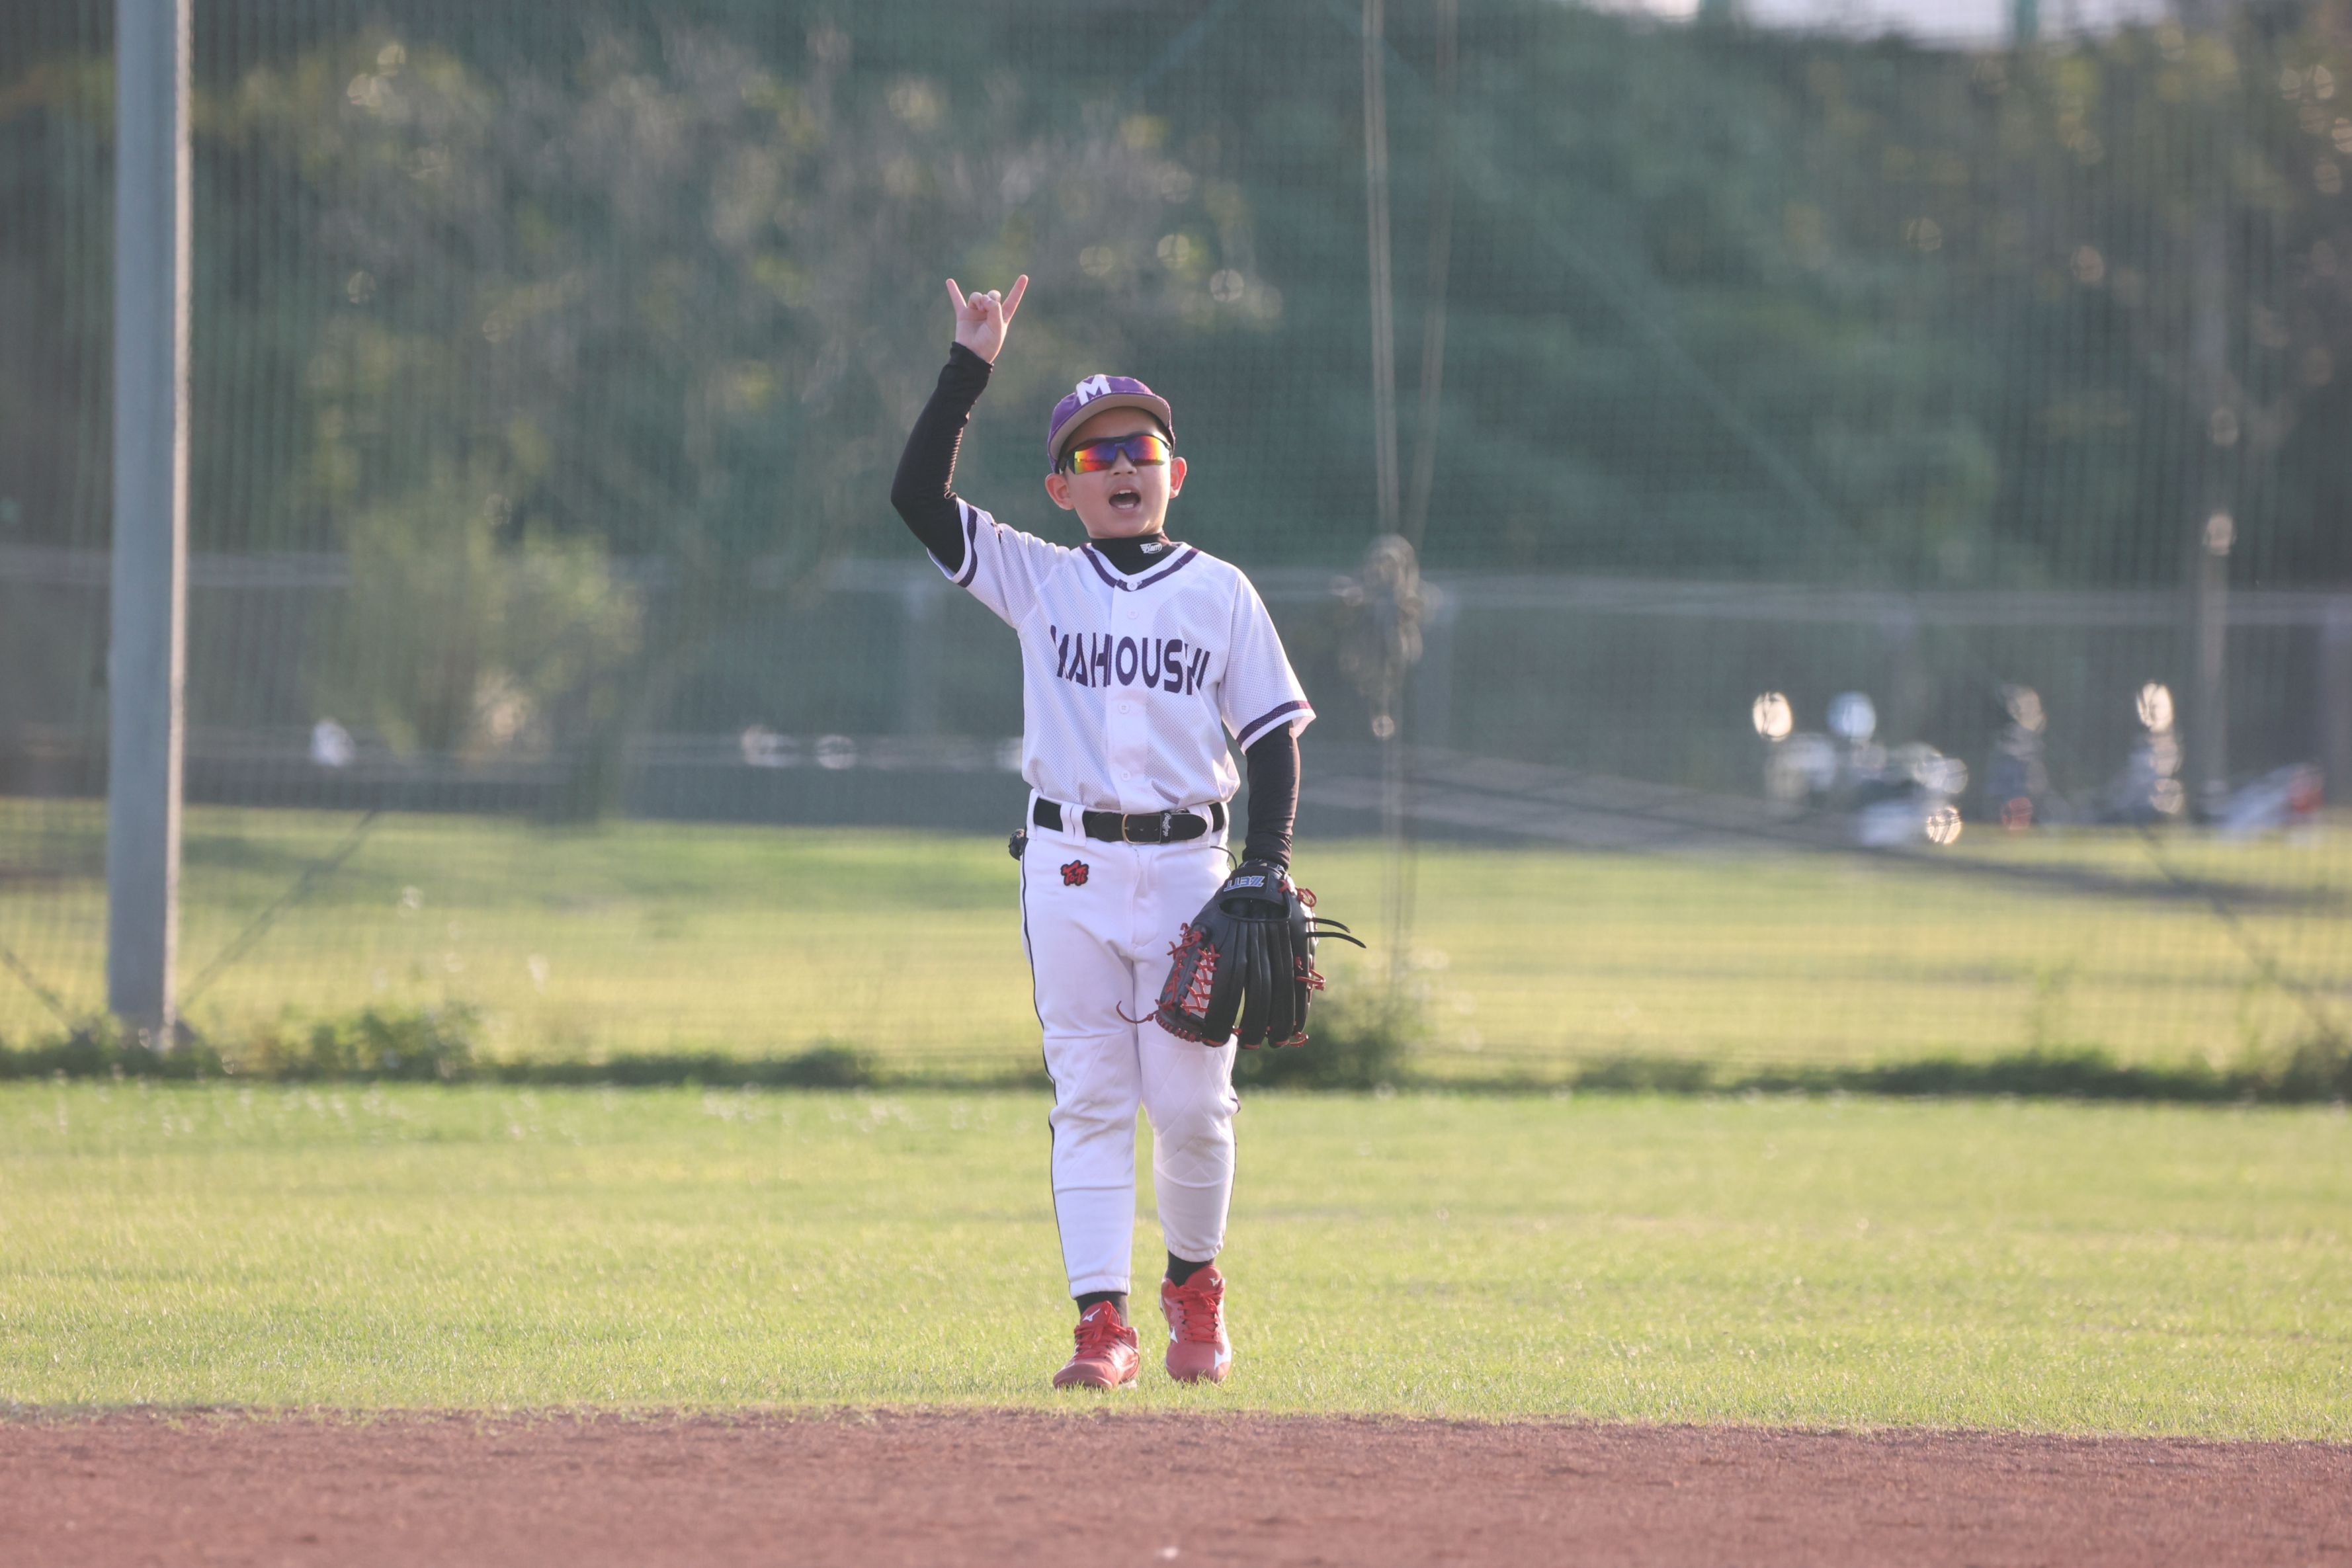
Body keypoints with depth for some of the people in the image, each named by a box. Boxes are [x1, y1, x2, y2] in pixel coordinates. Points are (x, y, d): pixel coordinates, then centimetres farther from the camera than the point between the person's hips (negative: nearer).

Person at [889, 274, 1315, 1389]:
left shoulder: (1220, 593, 7)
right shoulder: (1035, 580, 8)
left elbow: (1273, 735, 6)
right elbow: (918, 494, 0)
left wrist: (1268, 867, -5)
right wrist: (971, 367, -5)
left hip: (1186, 866, 0)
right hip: (1068, 867, 0)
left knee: (1191, 1101, -1)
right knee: (1087, 1099, -3)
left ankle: (1193, 1285, 23)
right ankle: (1102, 1322, -4)